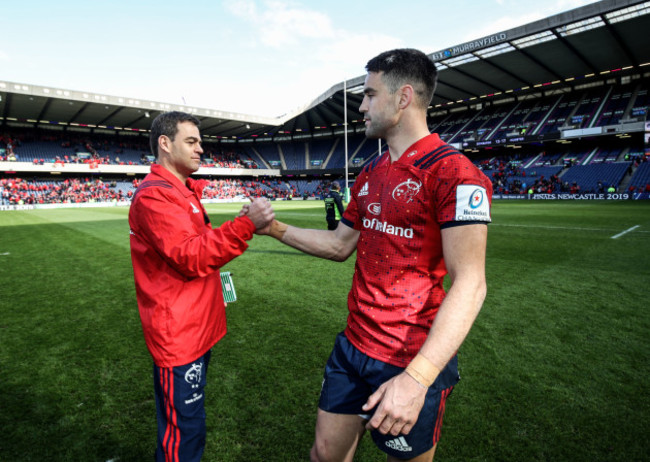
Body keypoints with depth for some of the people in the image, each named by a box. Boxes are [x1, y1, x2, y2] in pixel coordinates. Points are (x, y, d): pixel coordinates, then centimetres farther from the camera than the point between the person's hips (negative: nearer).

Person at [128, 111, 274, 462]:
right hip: (178, 335, -10)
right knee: (185, 433, 5)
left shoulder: (184, 191, 17)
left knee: (186, 423, 25)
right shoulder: (154, 195, -18)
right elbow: (190, 257, -27)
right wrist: (245, 225, -34)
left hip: (198, 328, 10)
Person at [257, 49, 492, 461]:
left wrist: (417, 378, -28)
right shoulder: (370, 175, 9)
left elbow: (469, 284, -22)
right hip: (353, 347, 7)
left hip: (414, 364, -6)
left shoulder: (453, 173, -16)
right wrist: (275, 228, 12)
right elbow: (340, 246, 16)